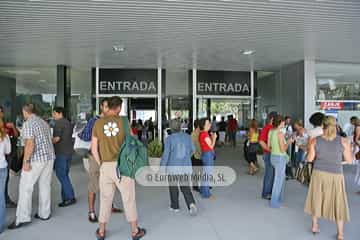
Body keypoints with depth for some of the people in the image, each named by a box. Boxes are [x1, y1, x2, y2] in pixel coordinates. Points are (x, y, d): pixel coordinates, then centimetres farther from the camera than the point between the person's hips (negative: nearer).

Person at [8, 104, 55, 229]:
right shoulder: (44, 122, 14)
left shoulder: (28, 124, -10)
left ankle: (23, 218, 2)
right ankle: (45, 213, 21)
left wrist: (26, 161, -18)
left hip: (36, 159, -8)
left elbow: (30, 144, -20)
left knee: (25, 187, 1)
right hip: (49, 157, 8)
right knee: (45, 185, 13)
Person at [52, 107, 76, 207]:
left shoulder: (58, 123, -10)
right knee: (64, 175, 12)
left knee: (61, 175, -4)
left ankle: (70, 197, -5)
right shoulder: (68, 122, 17)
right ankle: (65, 197, 15)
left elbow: (57, 138, -17)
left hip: (61, 153, -9)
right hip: (69, 152, 9)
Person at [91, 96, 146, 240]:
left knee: (105, 198, 15)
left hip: (106, 166, 2)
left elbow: (94, 149, 2)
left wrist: (100, 164, 13)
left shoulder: (98, 123, 0)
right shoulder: (123, 121, -6)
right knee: (129, 198, 9)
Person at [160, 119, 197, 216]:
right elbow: (192, 149, 9)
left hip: (173, 167, -2)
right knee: (185, 187, 12)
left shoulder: (169, 139, -13)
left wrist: (162, 167, -5)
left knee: (173, 186, 18)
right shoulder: (187, 136, -3)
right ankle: (191, 204, -9)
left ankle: (175, 206, 29)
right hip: (186, 166, 2)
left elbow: (166, 154, -15)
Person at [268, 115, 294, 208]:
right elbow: (283, 149, -19)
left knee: (282, 177, 25)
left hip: (273, 157, 8)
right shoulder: (280, 133, -21)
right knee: (278, 180, 5)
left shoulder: (270, 131, 3)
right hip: (280, 158, -8)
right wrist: (289, 142, -5)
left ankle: (280, 198, 37)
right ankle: (274, 202, 17)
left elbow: (269, 146, 8)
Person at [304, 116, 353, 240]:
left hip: (319, 174, 1)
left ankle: (315, 226, 31)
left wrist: (310, 146, 12)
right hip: (336, 176, -1)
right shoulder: (343, 141, -12)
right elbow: (349, 161, -3)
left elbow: (310, 159, -4)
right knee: (338, 203, 14)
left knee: (317, 199, 18)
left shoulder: (315, 141, -10)